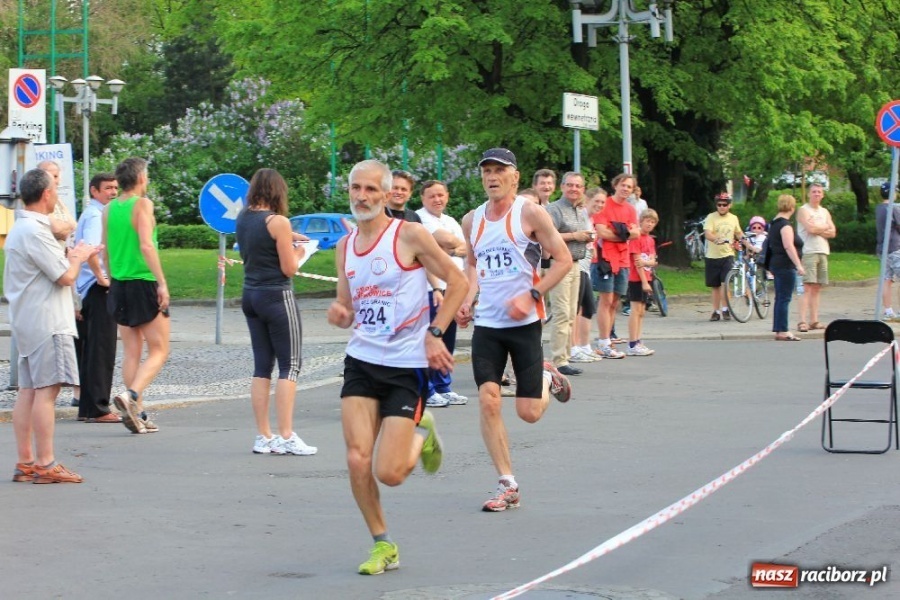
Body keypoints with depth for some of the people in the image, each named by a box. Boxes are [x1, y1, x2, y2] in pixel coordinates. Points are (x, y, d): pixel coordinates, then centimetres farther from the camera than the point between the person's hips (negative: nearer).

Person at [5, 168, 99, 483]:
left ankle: (25, 461, 10)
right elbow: (66, 277, -16)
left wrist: (73, 256, 17)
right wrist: (77, 258, 3)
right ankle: (45, 465, -11)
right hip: (46, 322, -11)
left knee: (28, 389, 8)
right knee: (46, 389, -10)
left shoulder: (21, 228, 17)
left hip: (27, 320, 11)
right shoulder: (35, 231, -16)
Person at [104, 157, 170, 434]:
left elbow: (105, 251, 14)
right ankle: (131, 395, -20)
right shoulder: (142, 204, -10)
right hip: (144, 284, -7)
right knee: (159, 351, 0)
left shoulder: (109, 209, 9)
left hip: (119, 285, 7)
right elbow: (146, 246, -20)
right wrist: (162, 282, -20)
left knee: (131, 351, 10)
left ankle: (136, 412, 7)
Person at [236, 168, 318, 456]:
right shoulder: (278, 222, -14)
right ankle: (286, 437, -8)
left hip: (251, 295, 7)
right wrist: (297, 252, 7)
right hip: (277, 297, -7)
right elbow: (289, 269, -12)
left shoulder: (243, 218, 6)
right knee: (290, 365, -2)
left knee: (262, 365, 10)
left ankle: (263, 436, 9)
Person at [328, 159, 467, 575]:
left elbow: (458, 281, -4)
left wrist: (434, 333, -11)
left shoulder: (410, 235, -8)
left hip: (407, 364, -5)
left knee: (388, 473, -9)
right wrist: (339, 315, -6)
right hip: (362, 359, 5)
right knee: (357, 461, -9)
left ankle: (422, 434, 25)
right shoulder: (344, 247, 9)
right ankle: (382, 545, 12)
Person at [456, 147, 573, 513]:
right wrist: (467, 301, 6)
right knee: (488, 401, -9)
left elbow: (563, 260, -6)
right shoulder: (472, 221, 8)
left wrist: (531, 295, -16)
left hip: (524, 322, -4)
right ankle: (507, 486, 0)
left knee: (529, 412, -3)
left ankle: (548, 379, 33)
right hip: (486, 323, 4)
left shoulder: (529, 213, -7)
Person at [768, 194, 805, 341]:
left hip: (776, 264, 10)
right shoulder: (785, 224, -15)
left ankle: (779, 330, 14)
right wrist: (798, 264, -27)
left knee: (780, 298, 12)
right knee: (784, 298, -9)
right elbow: (789, 246, -24)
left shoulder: (775, 223, 16)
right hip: (785, 265, -10)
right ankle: (782, 331, -10)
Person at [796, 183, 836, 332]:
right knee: (807, 286, -13)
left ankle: (814, 320, 9)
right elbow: (810, 228, -16)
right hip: (808, 252, -6)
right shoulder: (803, 210, -1)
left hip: (823, 252, 6)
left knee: (817, 287, 6)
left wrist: (817, 230, -6)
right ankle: (802, 321, -17)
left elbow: (832, 233, 9)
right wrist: (825, 227, 1)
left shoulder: (825, 212, 19)